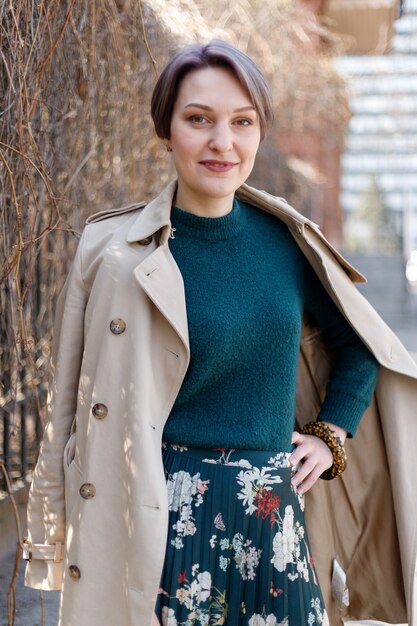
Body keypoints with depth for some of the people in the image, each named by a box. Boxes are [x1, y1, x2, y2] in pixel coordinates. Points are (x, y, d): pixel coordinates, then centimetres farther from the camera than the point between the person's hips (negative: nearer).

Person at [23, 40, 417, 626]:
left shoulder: (285, 238, 2)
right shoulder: (119, 254, -9)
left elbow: (358, 345, 17)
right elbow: (80, 410, -4)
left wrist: (331, 436, 9)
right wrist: (59, 544, -3)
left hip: (273, 513, 4)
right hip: (161, 517, -3)